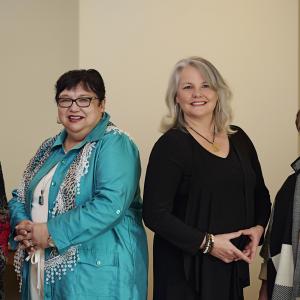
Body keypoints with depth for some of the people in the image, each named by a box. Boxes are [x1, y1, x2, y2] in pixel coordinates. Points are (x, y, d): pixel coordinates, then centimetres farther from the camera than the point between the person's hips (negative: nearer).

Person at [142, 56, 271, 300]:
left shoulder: (239, 139, 6)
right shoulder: (171, 145, -11)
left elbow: (260, 194, 16)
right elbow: (155, 213, -16)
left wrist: (258, 228, -2)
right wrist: (207, 243, -19)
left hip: (233, 266, 5)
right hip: (185, 269, -5)